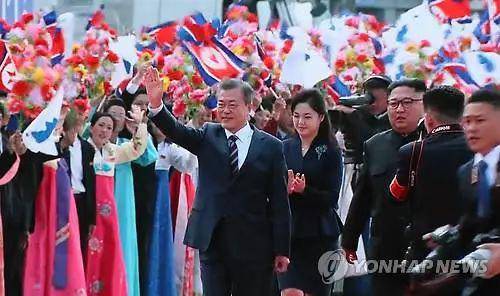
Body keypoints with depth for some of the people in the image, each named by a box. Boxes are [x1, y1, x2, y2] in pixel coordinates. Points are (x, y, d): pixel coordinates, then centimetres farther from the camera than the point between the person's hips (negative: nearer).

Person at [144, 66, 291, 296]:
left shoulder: (271, 147, 0)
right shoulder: (208, 136, 7)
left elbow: (279, 202, -1)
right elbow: (176, 131, -12)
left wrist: (282, 249, -3)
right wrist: (156, 105, -31)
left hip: (253, 244, -1)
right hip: (212, 240, 1)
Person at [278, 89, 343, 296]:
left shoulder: (330, 152, -2)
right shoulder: (285, 148, 7)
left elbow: (332, 198, -8)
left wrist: (305, 190, -23)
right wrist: (284, 190, -17)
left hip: (319, 234, -2)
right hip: (288, 231, 2)